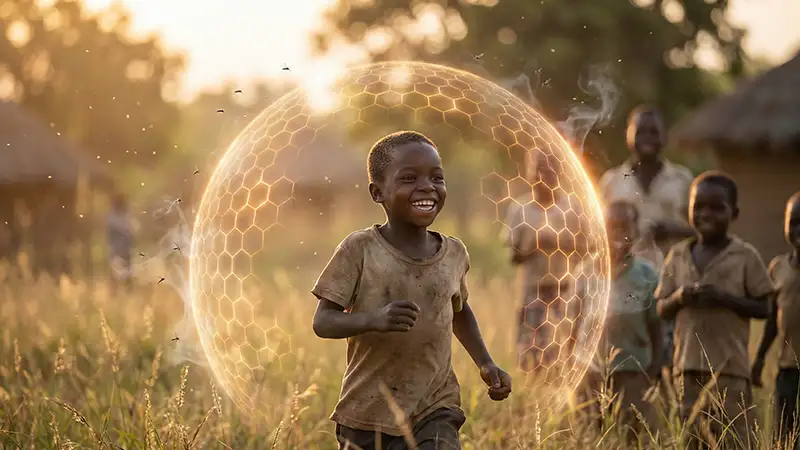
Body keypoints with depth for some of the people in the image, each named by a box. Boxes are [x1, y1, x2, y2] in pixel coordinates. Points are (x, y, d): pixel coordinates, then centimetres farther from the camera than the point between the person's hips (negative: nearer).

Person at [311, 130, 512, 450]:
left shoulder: (454, 253, 2)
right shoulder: (359, 250, -10)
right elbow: (323, 321, -13)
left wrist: (485, 364, 11)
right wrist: (374, 319, -30)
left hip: (435, 410, 2)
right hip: (368, 412, -1)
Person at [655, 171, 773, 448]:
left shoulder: (745, 256, -1)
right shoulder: (677, 255, 10)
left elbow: (765, 308, -1)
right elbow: (662, 310, 13)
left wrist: (725, 298, -15)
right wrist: (679, 298, -10)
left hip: (730, 366, -4)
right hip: (687, 366, 4)